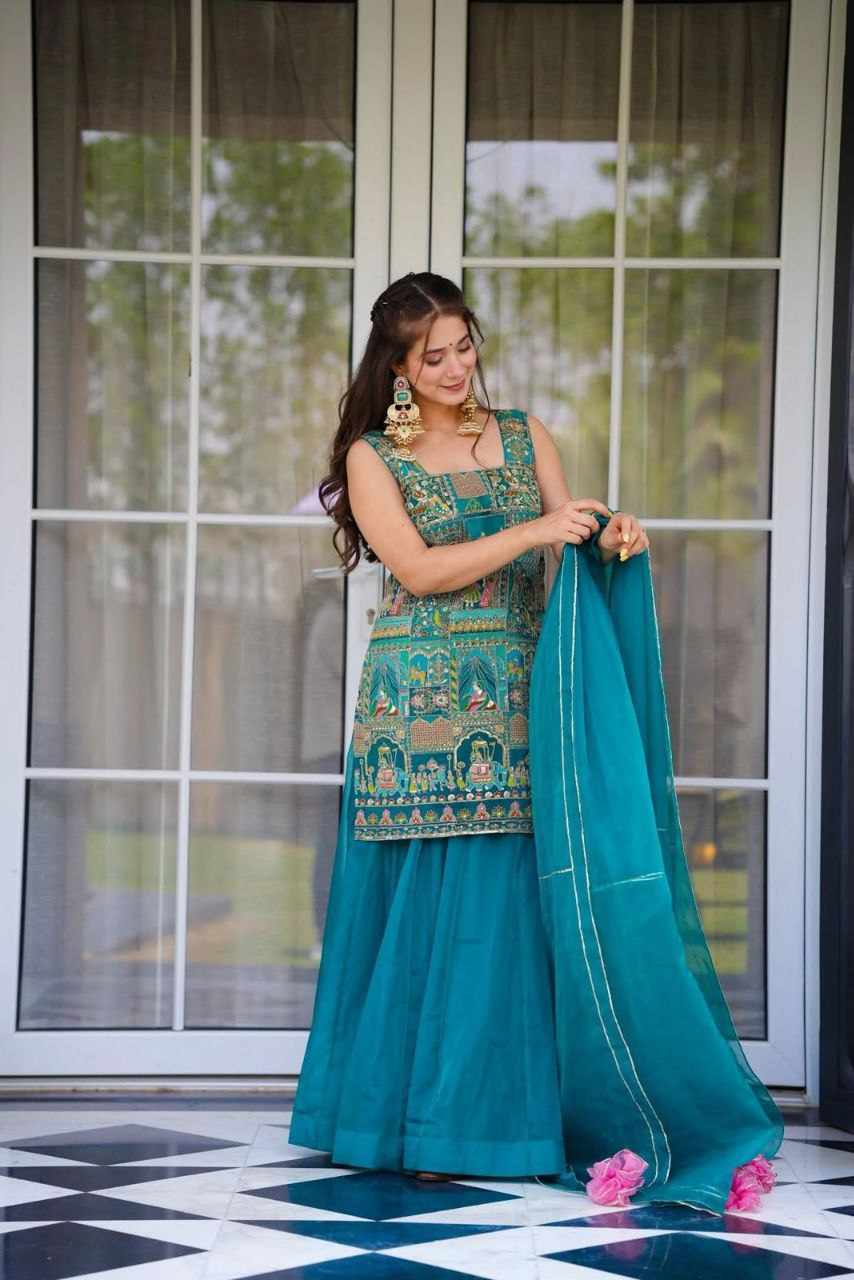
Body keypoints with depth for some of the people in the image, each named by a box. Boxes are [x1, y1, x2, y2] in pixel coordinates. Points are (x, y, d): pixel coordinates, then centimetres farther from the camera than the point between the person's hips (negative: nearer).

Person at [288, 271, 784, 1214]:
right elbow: (417, 570, -8)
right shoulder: (372, 457, 4)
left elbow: (568, 569, 10)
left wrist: (610, 545, -13)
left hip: (519, 707, 2)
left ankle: (494, 1117, 4)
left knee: (511, 906, -3)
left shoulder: (525, 438, 13)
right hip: (420, 708, -2)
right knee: (418, 911, -2)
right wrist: (532, 531, -16)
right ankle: (411, 1119, 6)